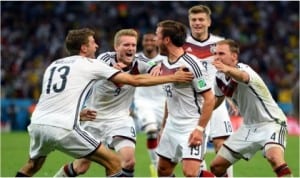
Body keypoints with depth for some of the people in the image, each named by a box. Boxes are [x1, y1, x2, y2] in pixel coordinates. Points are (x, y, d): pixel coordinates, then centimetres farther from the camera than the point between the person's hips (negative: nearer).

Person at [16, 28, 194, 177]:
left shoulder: (53, 65, 22)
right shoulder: (91, 65, 6)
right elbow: (135, 80, 6)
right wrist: (172, 78, 12)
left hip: (37, 123, 7)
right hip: (63, 128, -6)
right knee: (114, 163, 1)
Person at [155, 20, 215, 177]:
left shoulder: (191, 64, -18)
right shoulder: (165, 64, 7)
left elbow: (209, 99, -17)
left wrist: (200, 129, -21)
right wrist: (164, 126, 20)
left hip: (191, 127, -9)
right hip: (172, 126, 9)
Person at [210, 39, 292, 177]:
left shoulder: (244, 70, -24)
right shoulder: (220, 78, -1)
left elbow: (243, 77, -53)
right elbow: (217, 100, 21)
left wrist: (228, 69, -73)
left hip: (270, 123, -8)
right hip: (248, 126, 8)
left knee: (275, 159, -35)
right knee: (216, 167, 4)